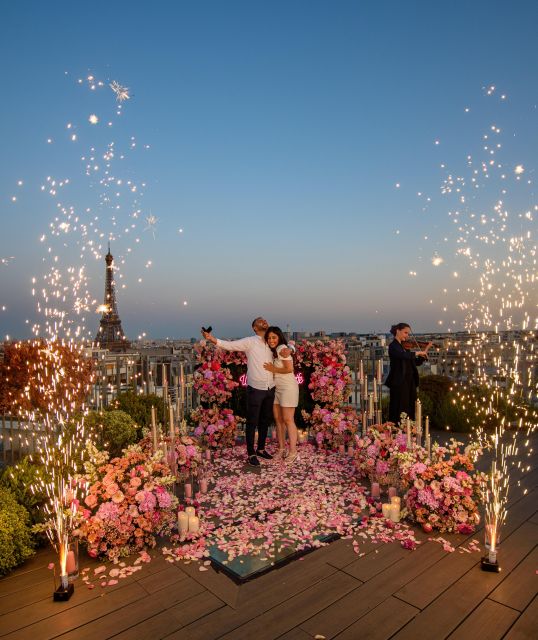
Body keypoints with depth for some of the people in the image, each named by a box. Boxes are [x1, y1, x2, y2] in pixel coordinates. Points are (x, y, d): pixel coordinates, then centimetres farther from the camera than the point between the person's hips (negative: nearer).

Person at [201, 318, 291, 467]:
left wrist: (288, 350, -6)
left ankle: (261, 449, 33)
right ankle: (251, 453, 15)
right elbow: (229, 345, -13)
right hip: (255, 388, -5)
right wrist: (211, 338, -30)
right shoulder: (250, 341, -6)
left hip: (270, 389, 5)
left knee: (265, 421, 17)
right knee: (252, 422, 4)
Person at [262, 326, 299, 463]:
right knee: (278, 419, 9)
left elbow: (289, 369, -19)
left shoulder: (282, 348, -14)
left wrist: (273, 369, -13)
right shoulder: (273, 351, 13)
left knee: (288, 420, -5)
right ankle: (281, 448, 18)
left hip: (288, 387, -8)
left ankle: (293, 451, 3)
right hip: (276, 388, 8)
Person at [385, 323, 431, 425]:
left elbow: (417, 362, 16)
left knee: (410, 411, 8)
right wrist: (417, 353, -20)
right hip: (399, 383, -8)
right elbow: (403, 355, -29)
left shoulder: (405, 346, 15)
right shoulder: (393, 346, -8)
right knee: (399, 412, -5)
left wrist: (425, 351, 7)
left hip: (409, 382, 8)